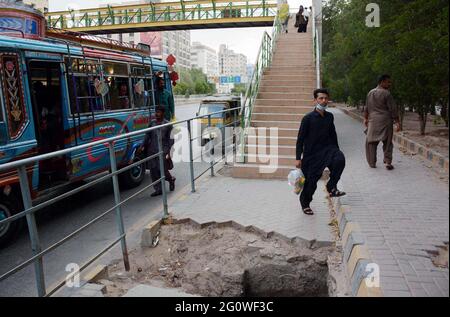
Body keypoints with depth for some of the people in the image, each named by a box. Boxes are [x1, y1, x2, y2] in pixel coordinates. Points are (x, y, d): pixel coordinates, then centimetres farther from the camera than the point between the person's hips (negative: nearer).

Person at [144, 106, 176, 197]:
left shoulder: (167, 124, -1)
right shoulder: (152, 123, 10)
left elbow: (170, 139, -2)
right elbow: (147, 136, 15)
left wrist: (168, 152, -9)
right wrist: (144, 146, 6)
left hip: (163, 150, -4)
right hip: (152, 151, 4)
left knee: (162, 170, -4)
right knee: (153, 171, 3)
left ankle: (171, 180, 29)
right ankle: (158, 189, 14)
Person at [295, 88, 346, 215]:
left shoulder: (329, 116, 4)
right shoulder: (308, 118, -11)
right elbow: (300, 139, -10)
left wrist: (337, 151, 19)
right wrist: (298, 158, -12)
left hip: (327, 149, 4)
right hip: (311, 154, -4)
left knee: (340, 160, -28)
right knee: (311, 181, 2)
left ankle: (331, 187, -10)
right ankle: (305, 203, 27)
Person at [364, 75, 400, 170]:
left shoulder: (370, 93, 9)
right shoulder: (386, 93, -9)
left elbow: (366, 108, 16)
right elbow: (393, 109, -10)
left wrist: (366, 118, 26)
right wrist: (397, 121, -6)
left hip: (373, 121, 4)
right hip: (386, 121, -4)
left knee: (371, 142, 10)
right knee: (387, 142, 6)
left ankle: (372, 163, 13)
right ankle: (388, 162, 4)